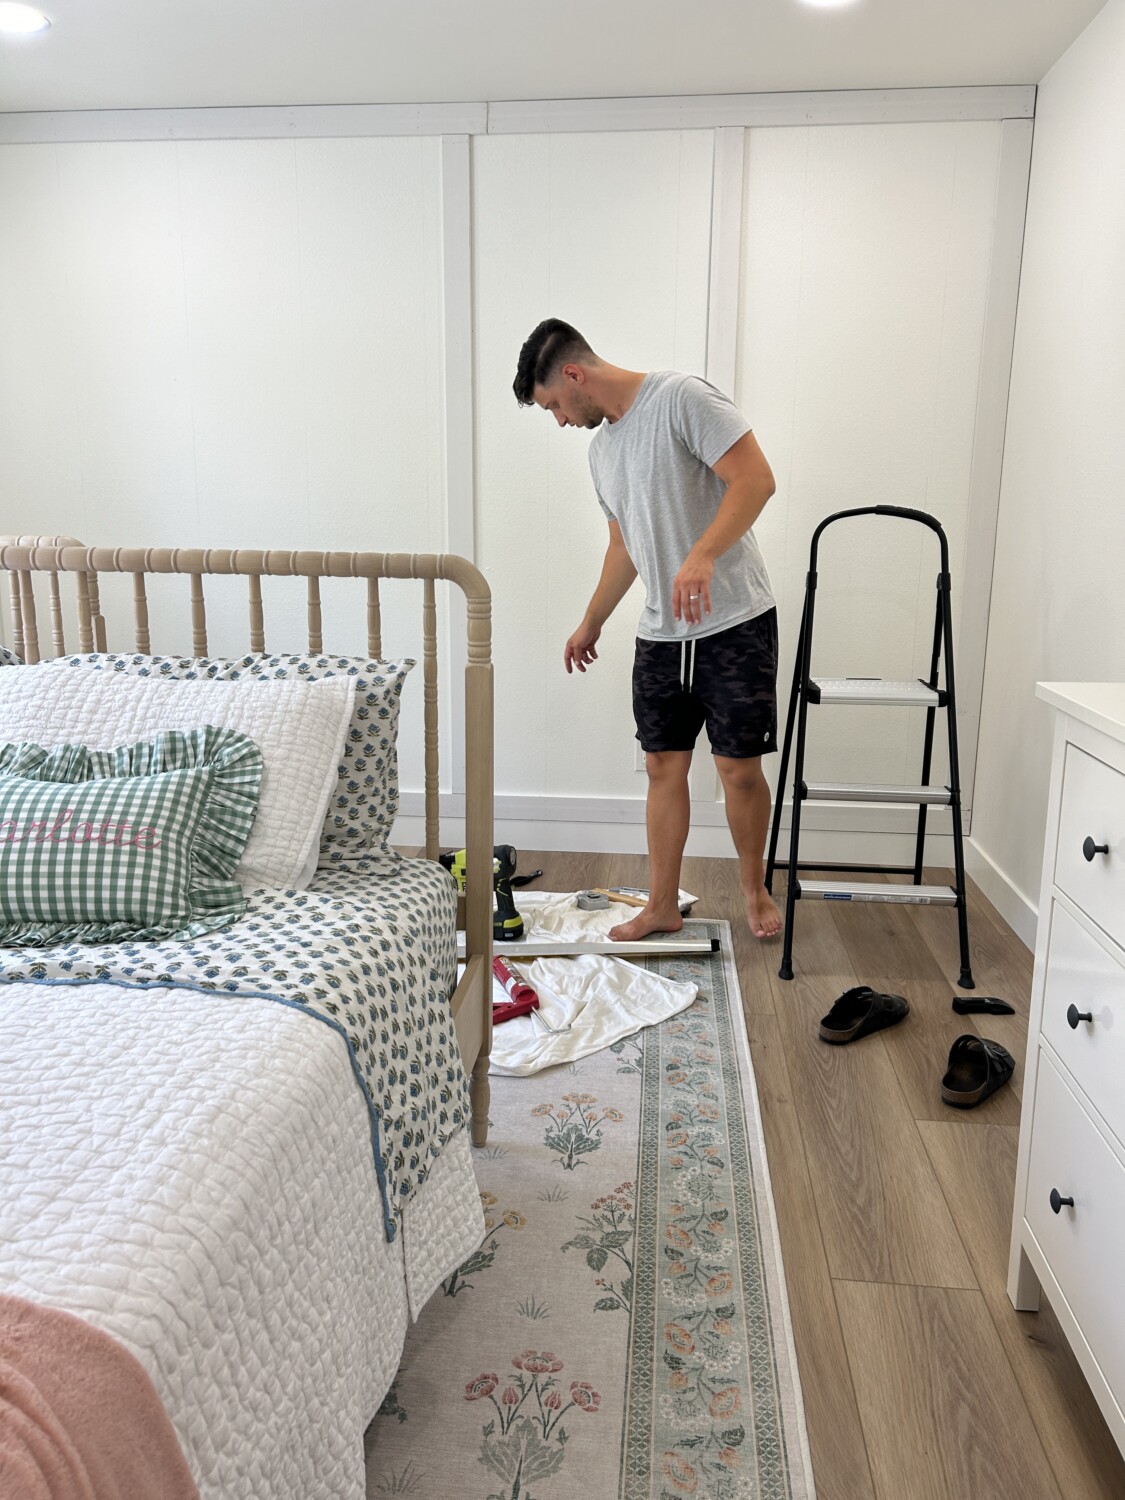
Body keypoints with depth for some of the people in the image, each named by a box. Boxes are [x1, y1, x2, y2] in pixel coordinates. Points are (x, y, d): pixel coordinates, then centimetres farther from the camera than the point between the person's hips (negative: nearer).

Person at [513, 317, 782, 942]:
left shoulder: (682, 397, -10)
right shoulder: (601, 446, 15)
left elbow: (755, 478, -19)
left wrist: (702, 555, -32)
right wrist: (591, 624, 29)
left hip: (734, 624, -7)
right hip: (660, 633, 7)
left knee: (740, 770, 0)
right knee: (663, 766, 8)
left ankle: (754, 888, 23)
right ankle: (662, 906, 19)